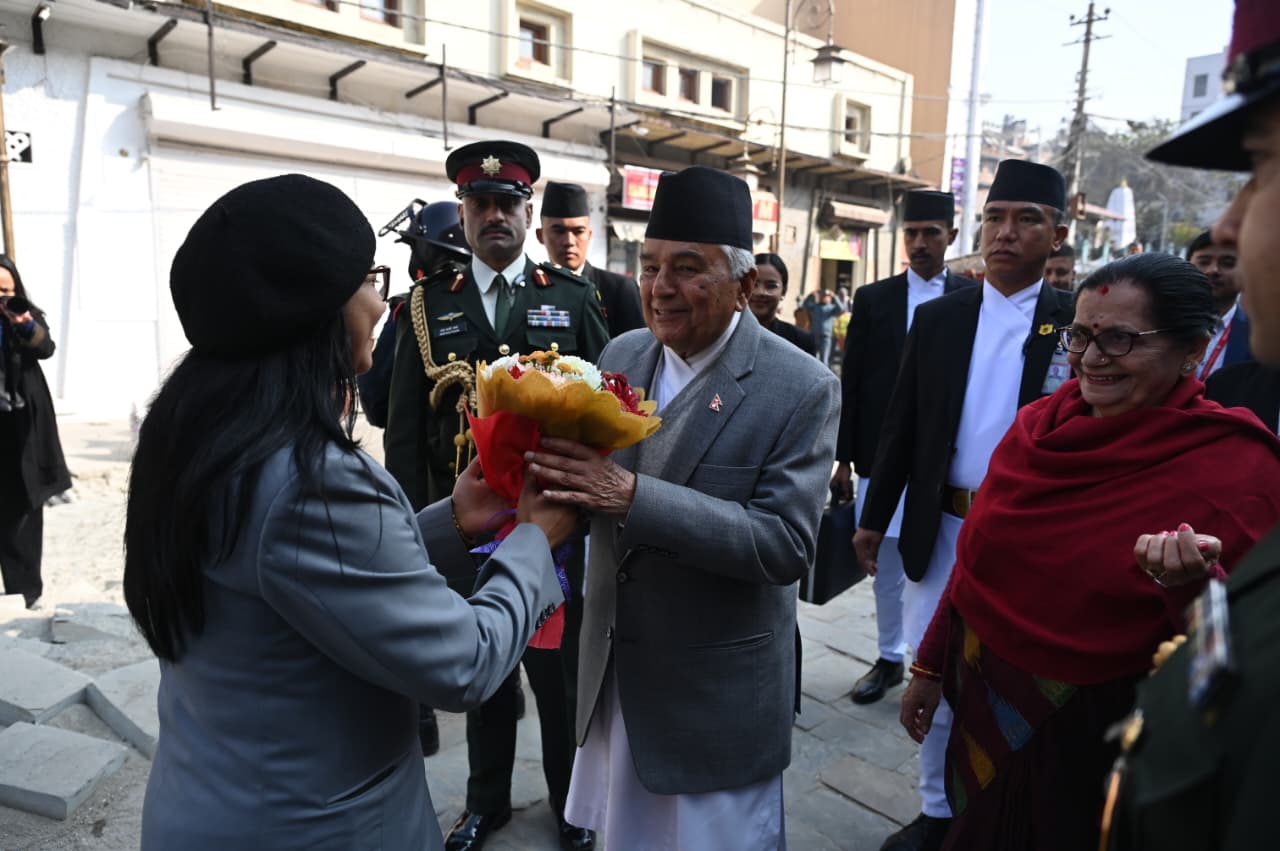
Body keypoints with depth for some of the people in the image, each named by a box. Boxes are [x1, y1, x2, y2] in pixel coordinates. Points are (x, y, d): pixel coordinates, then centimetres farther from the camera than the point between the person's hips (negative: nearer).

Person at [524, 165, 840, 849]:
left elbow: (787, 544, -23)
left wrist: (631, 495, -33)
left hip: (717, 693, -5)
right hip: (611, 671, 5)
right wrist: (546, 449, -19)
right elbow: (588, 478, 5)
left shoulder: (802, 389, -17)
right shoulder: (621, 355, -1)